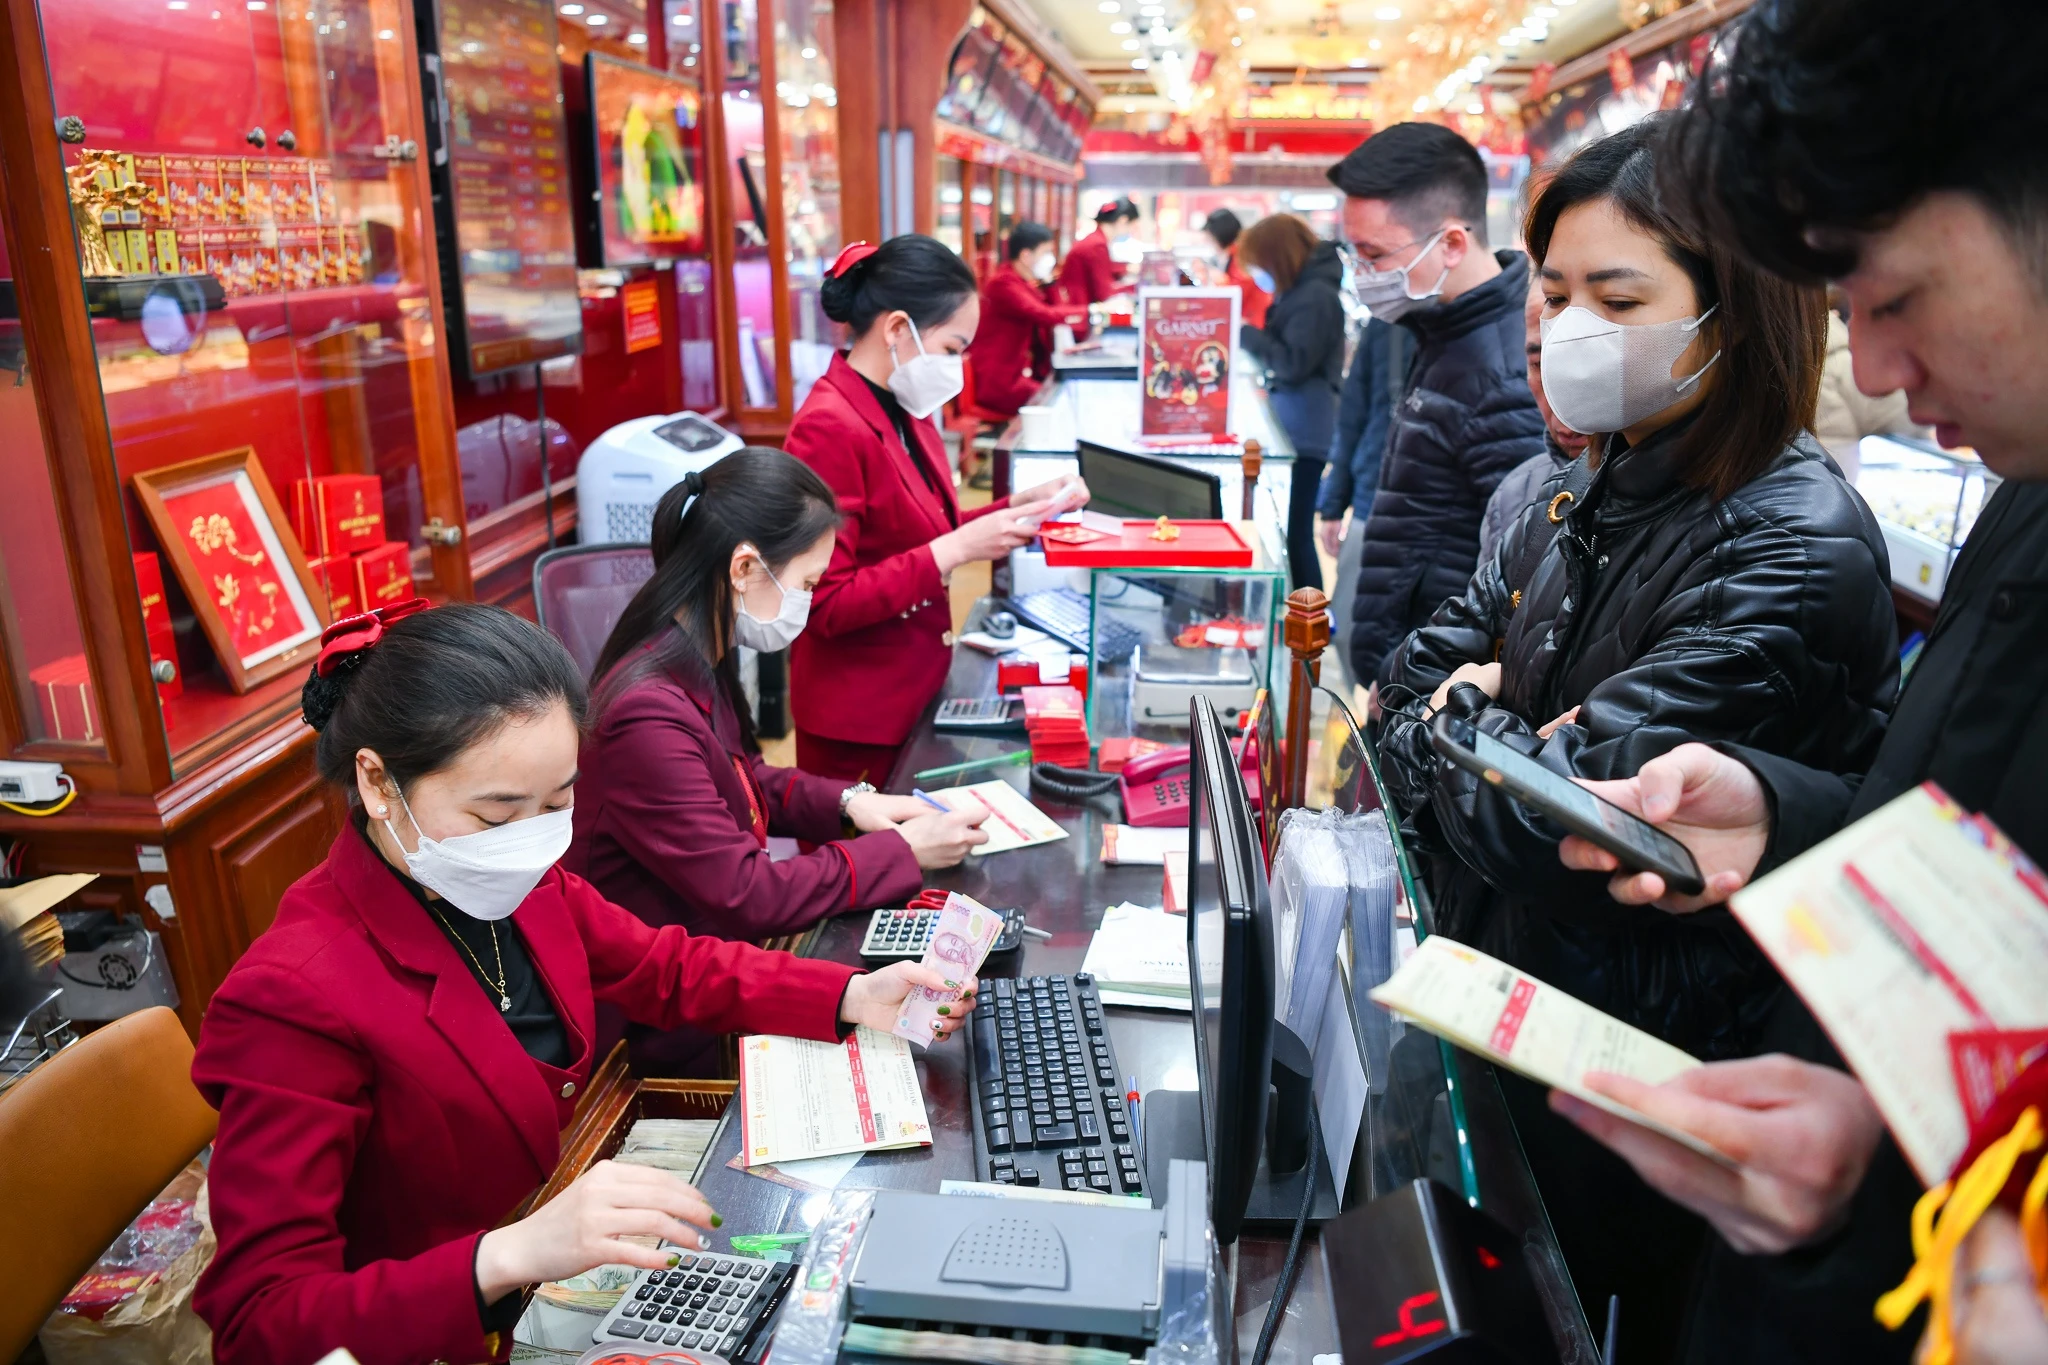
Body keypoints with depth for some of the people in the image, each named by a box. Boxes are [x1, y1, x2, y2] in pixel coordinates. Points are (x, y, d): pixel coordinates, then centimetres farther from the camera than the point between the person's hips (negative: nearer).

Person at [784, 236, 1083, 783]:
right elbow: (827, 605, -22)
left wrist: (1018, 507, 2)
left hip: (913, 693, 8)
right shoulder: (829, 429, -20)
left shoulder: (904, 411, 6)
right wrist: (957, 549, -25)